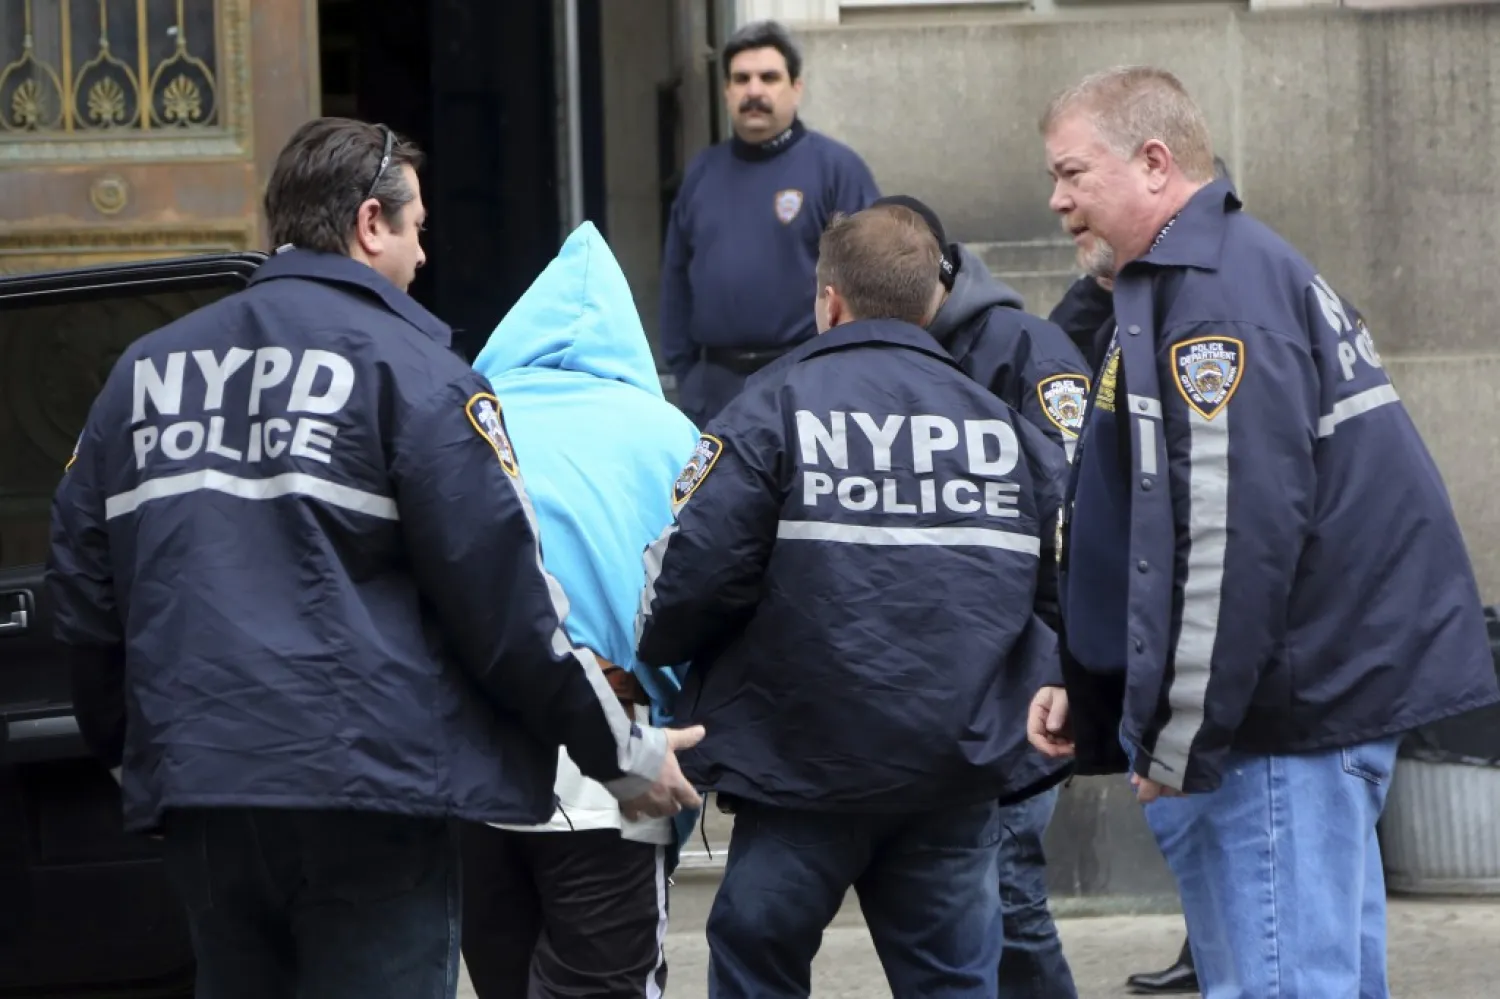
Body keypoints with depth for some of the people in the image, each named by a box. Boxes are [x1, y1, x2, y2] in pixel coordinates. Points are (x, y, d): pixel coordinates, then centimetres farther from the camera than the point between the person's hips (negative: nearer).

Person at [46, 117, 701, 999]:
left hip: (191, 790, 6)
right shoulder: (406, 366, -5)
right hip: (366, 784, -6)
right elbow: (501, 589, -9)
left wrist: (126, 743, 30)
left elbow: (82, 580, 15)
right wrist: (622, 753, 1)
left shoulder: (147, 371, 12)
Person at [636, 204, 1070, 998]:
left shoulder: (776, 408, -7)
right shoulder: (1003, 423, 7)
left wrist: (658, 650, 6)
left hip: (807, 762, -3)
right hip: (964, 767, 3)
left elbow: (695, 569, -14)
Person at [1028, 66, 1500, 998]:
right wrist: (1095, 691, 19)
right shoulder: (1248, 267, 18)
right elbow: (1175, 513, 23)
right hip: (1342, 681, 11)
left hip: (1291, 707, -11)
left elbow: (1240, 529, -22)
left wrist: (1181, 739, -18)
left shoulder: (1214, 292, -15)